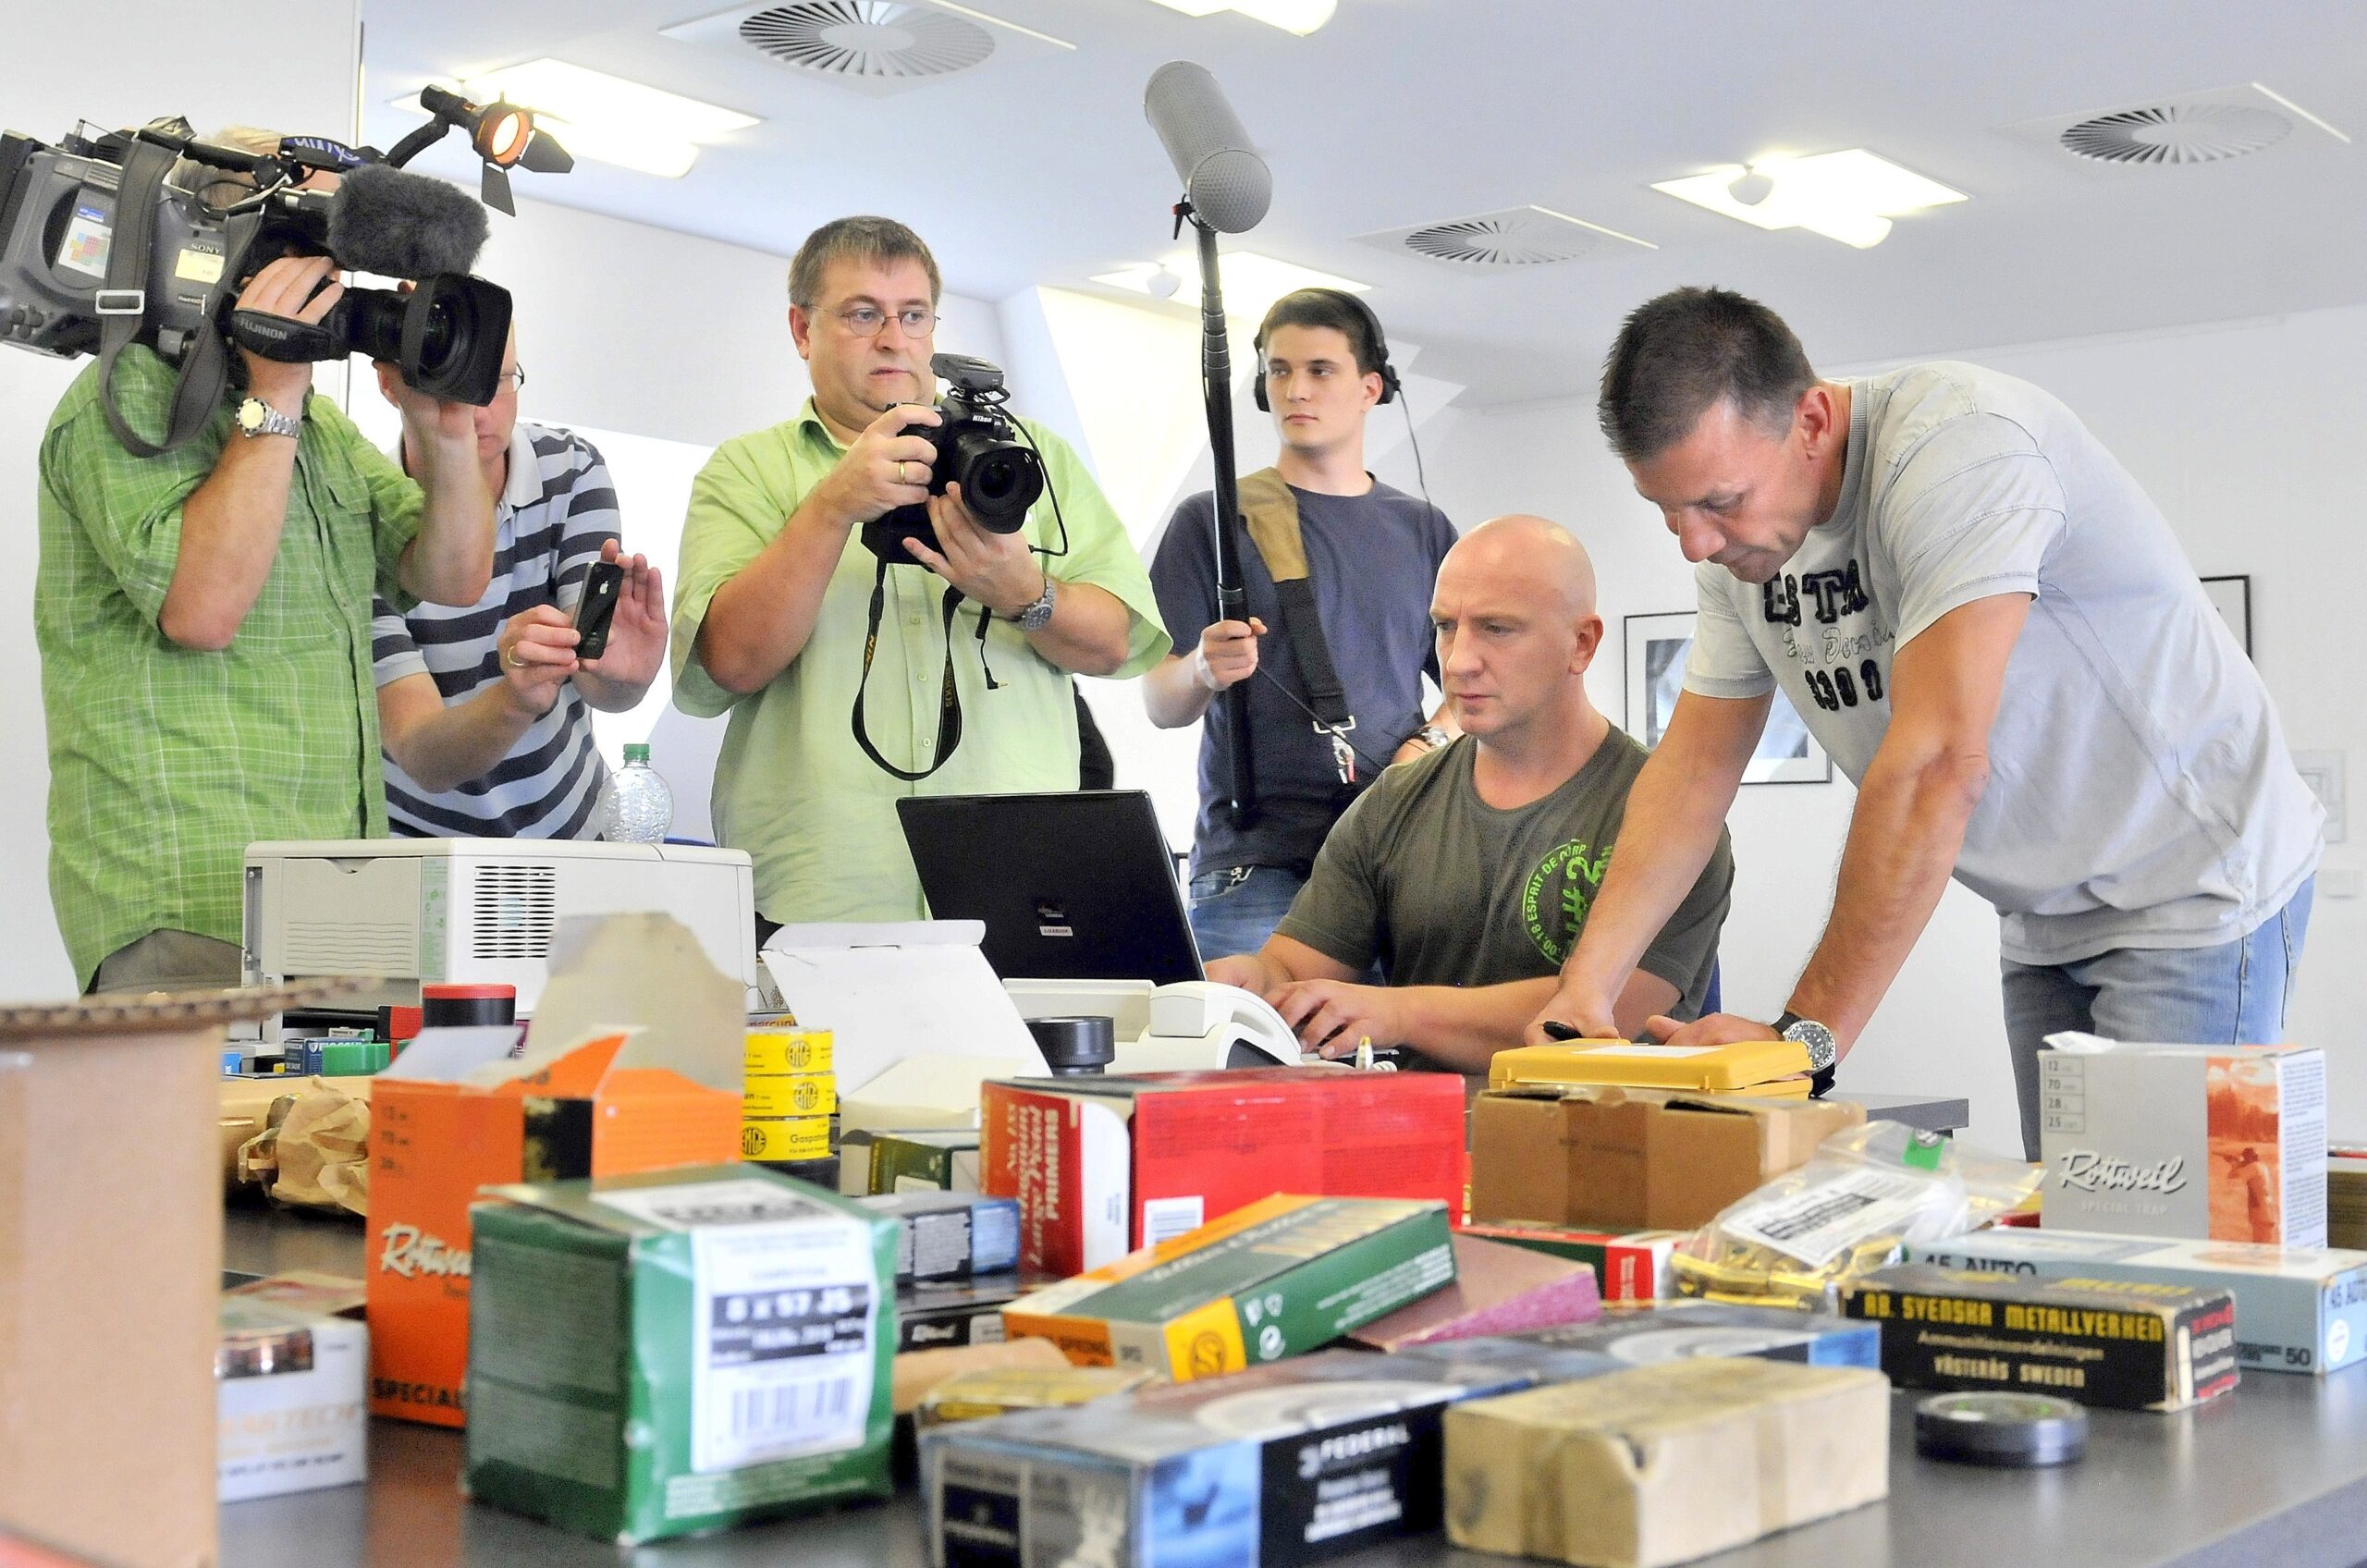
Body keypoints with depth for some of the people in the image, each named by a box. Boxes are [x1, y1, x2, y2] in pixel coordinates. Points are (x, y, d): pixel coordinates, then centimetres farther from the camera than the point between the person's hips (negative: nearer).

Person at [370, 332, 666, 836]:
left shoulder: (570, 468, -5)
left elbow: (594, 683, -14)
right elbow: (421, 759, -22)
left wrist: (621, 675, -37)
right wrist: (516, 701, -41)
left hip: (569, 828, 3)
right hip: (418, 844, -3)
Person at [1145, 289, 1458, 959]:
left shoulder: (1423, 528, 15)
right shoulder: (1212, 520, 7)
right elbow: (1160, 703, 3)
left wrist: (1429, 743, -4)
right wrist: (1204, 671, -19)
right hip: (1255, 862, -2)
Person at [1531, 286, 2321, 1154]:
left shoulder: (1958, 443, -28)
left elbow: (1938, 766, -34)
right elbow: (1695, 765, 1)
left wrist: (1805, 1033, -32)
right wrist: (1586, 985, -12)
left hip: (2192, 881, -7)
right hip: (2049, 917, 7)